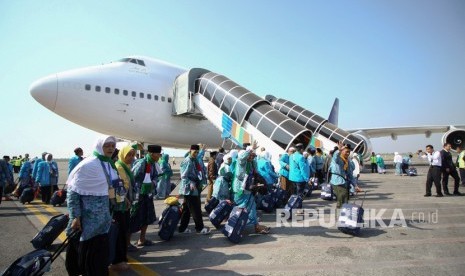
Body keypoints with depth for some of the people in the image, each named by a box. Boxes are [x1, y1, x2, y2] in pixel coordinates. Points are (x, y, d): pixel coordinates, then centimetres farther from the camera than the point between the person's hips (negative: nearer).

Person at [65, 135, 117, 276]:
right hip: (88, 218, -7)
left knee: (101, 253, 17)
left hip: (102, 218, 8)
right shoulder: (88, 165, -16)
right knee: (88, 254, 4)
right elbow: (73, 191, -16)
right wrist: (75, 217, -19)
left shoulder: (110, 165, 7)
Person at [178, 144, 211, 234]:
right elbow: (184, 176, -20)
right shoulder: (187, 161, -15)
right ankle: (200, 228, 10)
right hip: (189, 189, -9)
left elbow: (199, 172, 21)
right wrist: (190, 184, -31)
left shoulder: (195, 160, 13)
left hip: (195, 188, 9)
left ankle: (182, 228, 22)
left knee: (187, 209, 14)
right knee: (195, 210, -1)